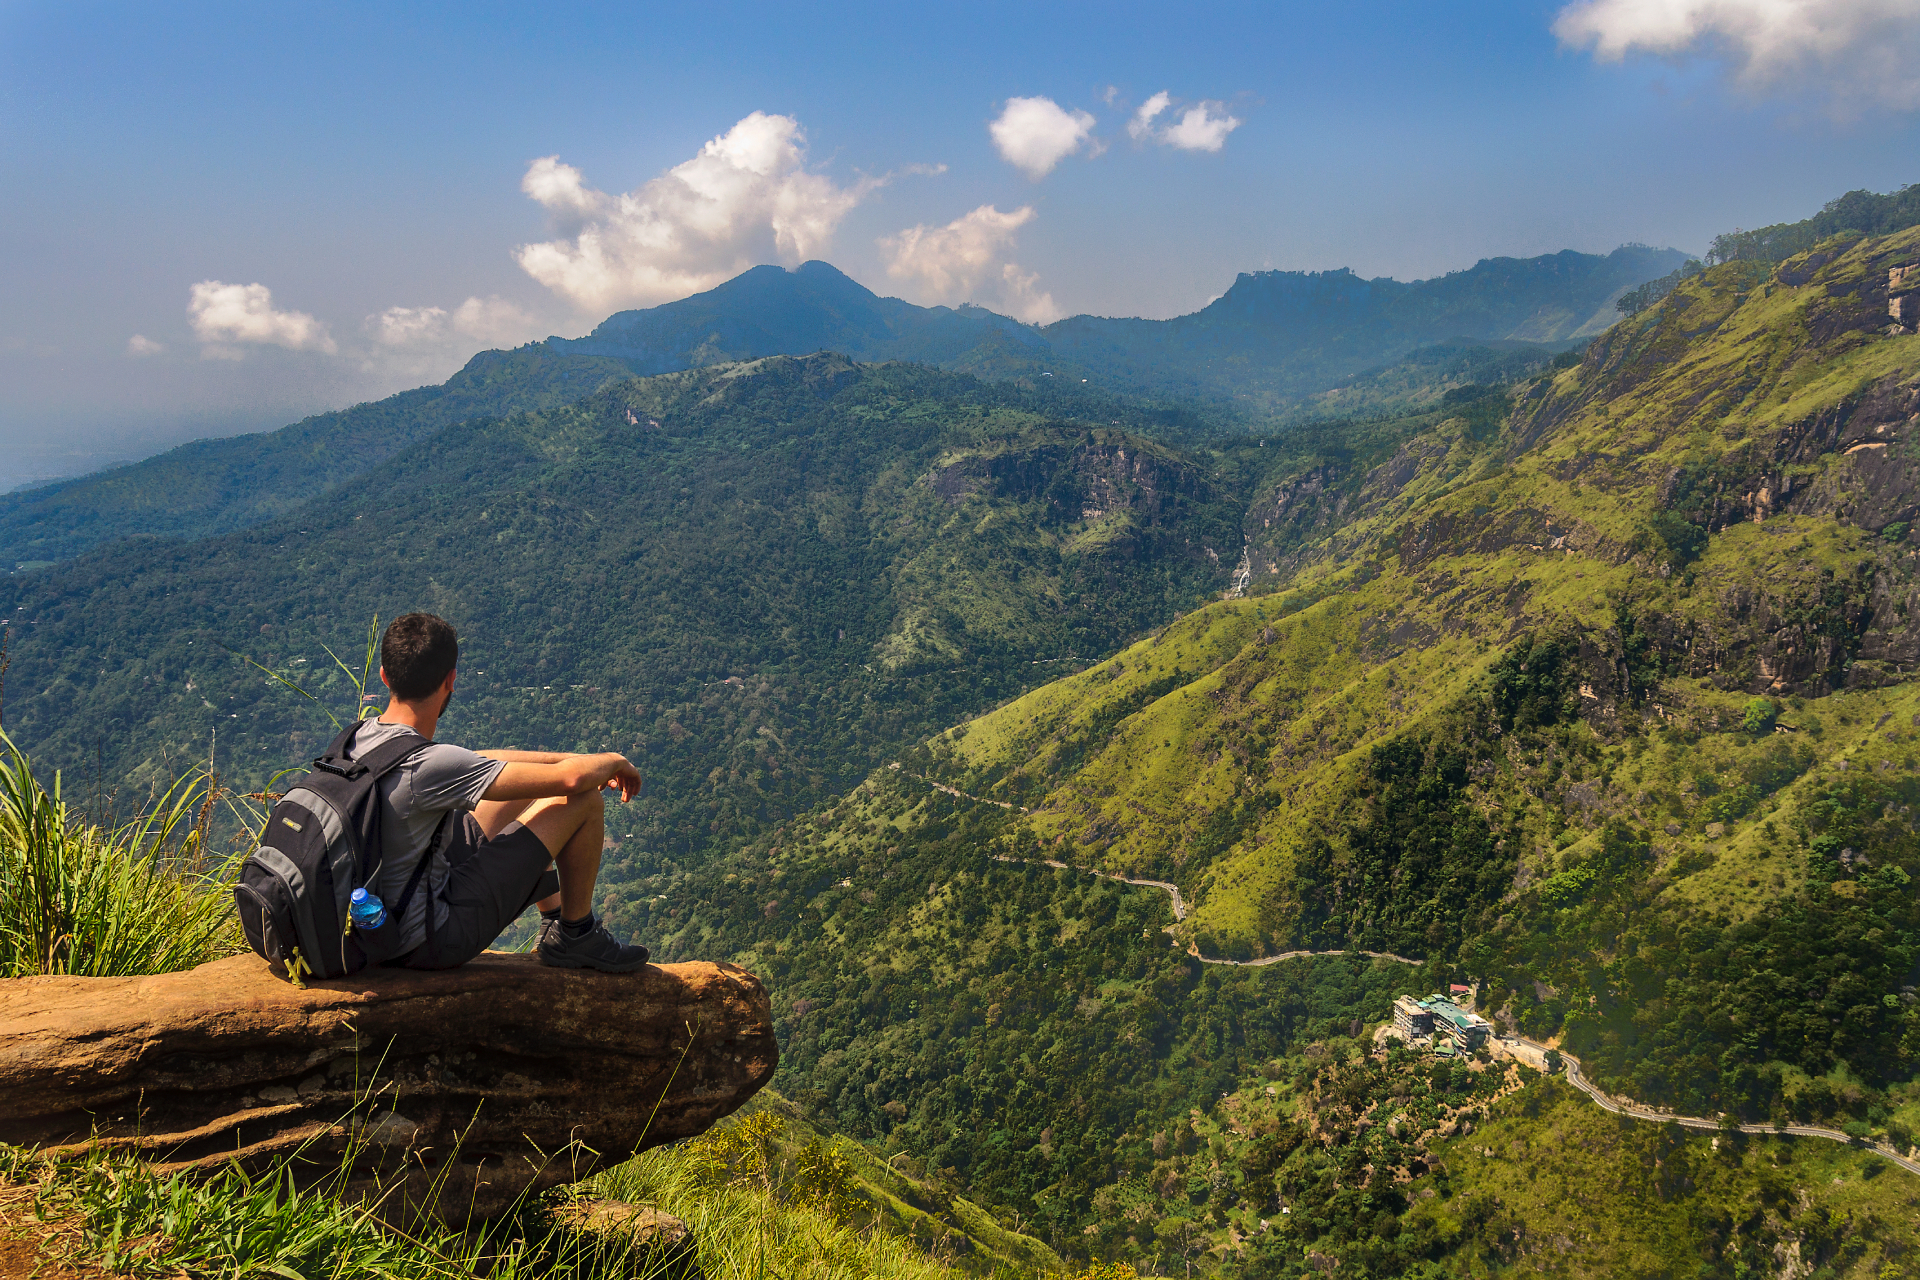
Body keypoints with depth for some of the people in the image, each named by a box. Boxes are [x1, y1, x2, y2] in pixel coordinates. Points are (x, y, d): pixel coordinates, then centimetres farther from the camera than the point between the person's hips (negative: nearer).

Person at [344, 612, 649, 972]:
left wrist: (577, 760, 9)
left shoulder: (361, 736, -3)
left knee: (523, 789, 20)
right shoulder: (427, 765, -30)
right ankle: (576, 937, 13)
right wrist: (613, 761, -4)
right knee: (584, 801, -8)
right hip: (428, 944, -9)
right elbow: (570, 780, -27)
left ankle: (553, 920, 30)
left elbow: (476, 763, 9)